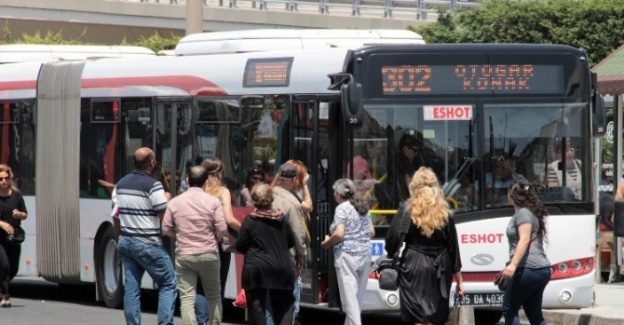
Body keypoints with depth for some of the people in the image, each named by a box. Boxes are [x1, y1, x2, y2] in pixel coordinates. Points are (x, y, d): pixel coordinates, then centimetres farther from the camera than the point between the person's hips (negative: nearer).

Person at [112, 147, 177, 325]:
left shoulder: (121, 184, 8)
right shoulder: (153, 186, -15)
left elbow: (116, 215, 14)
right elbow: (163, 216, -15)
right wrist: (168, 202, 4)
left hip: (126, 242, 7)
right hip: (148, 244, -7)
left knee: (131, 288, 8)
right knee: (169, 284, 2)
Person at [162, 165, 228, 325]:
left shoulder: (175, 202, 0)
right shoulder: (213, 202, -5)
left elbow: (166, 230, 4)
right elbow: (222, 229, -7)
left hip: (184, 256, 0)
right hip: (208, 255, 0)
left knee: (187, 298, -3)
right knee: (213, 296, 16)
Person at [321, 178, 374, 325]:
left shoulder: (342, 208, -8)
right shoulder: (362, 207, 14)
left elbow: (339, 233, -17)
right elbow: (371, 232, 16)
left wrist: (326, 243, -1)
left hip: (347, 254, -7)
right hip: (365, 253, 7)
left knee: (350, 297, -6)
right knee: (358, 296, 13)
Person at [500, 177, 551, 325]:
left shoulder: (522, 213, -7)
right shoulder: (532, 212, 22)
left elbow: (525, 239, -19)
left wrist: (513, 264, -30)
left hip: (528, 269, -10)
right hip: (542, 269, 10)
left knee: (509, 310, -4)